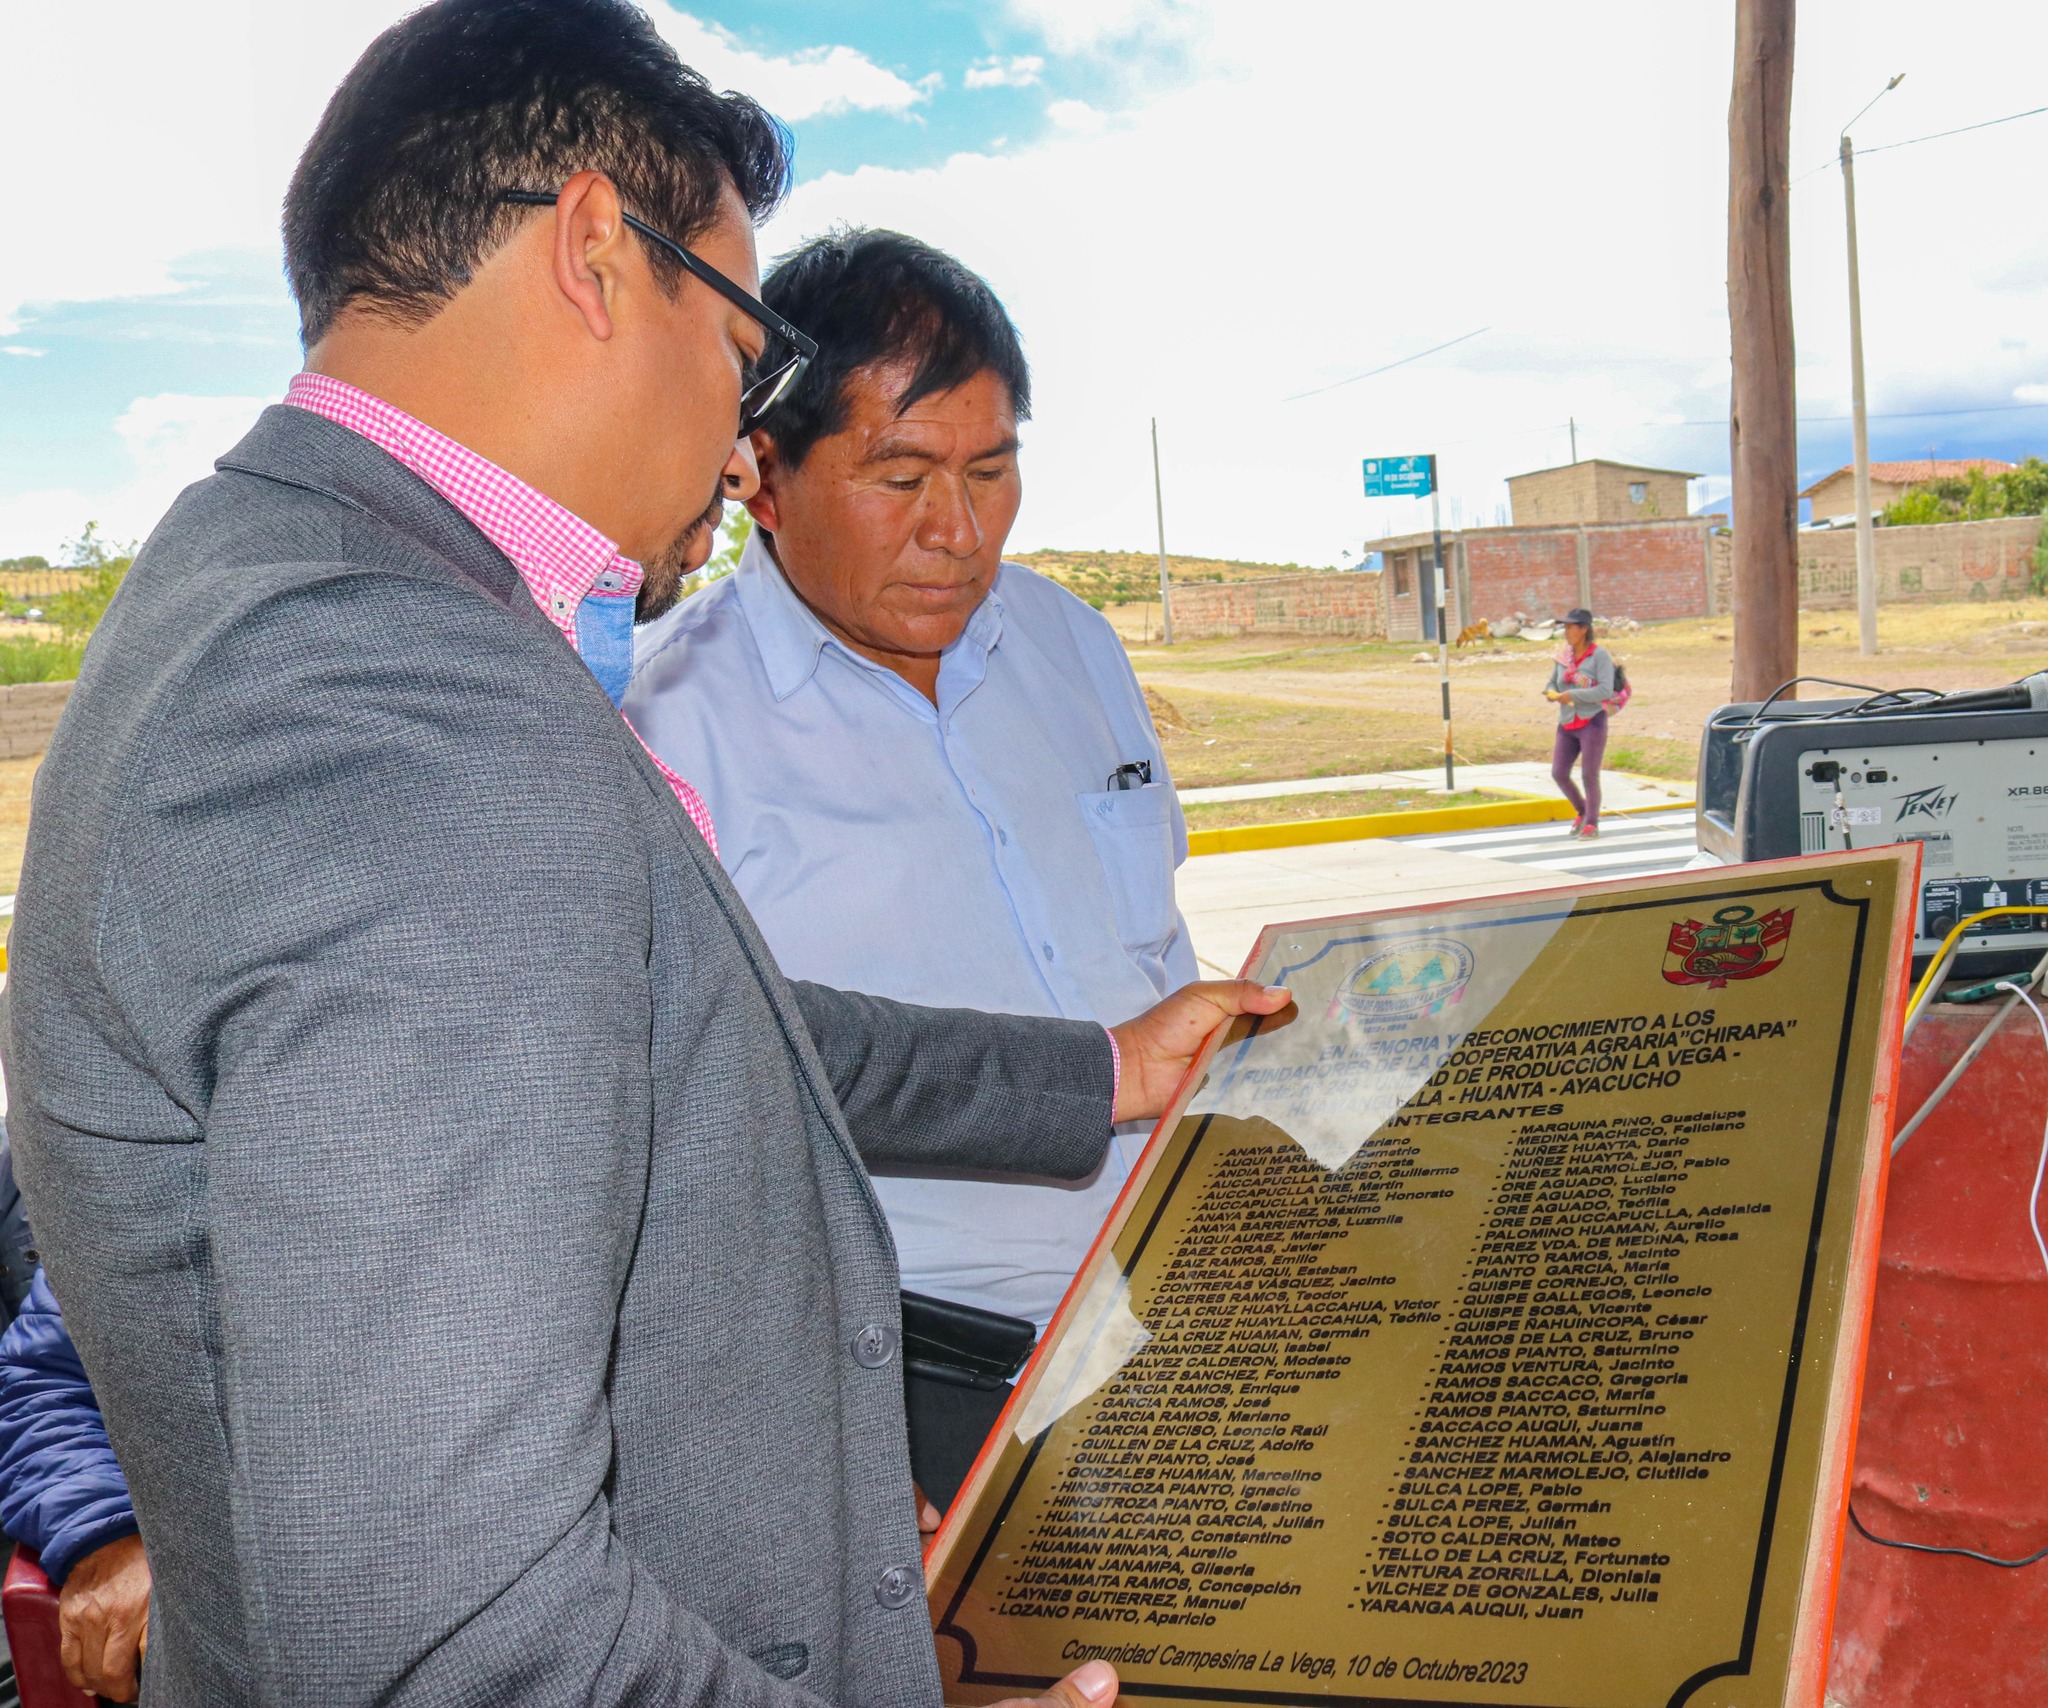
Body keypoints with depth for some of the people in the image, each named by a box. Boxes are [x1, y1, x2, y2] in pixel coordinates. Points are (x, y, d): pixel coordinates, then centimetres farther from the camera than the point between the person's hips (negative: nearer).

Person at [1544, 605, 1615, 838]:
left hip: (1592, 722, -5)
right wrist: (1552, 694, -7)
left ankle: (1592, 823, 9)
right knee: (1558, 773, 1)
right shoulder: (1563, 655, 7)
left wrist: (1573, 695, -23)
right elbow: (1552, 684, 17)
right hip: (1567, 725, 5)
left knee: (1589, 776, -5)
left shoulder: (1599, 655, -8)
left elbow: (1606, 690, -17)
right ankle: (1582, 811, 24)